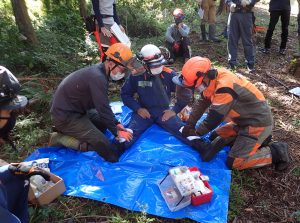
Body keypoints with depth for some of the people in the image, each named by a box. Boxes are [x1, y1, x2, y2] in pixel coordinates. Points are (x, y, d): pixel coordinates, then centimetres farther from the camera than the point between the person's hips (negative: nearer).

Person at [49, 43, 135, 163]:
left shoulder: (98, 71, 4)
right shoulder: (98, 77, -25)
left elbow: (103, 105, 10)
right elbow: (103, 109, -22)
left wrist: (116, 123, 5)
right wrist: (116, 131, -10)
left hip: (73, 109, 10)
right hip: (66, 117, -10)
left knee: (104, 122, 21)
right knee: (106, 149, -11)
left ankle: (68, 132, 12)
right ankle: (61, 139, -4)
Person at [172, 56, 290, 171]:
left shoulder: (224, 88, -32)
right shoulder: (214, 78, -4)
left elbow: (213, 119, -24)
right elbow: (201, 103, 6)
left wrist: (196, 132, -8)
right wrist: (190, 124, 0)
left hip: (258, 122, -9)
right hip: (245, 119, 9)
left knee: (234, 162, -7)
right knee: (216, 137, 14)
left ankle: (276, 152, 5)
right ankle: (259, 138, 16)